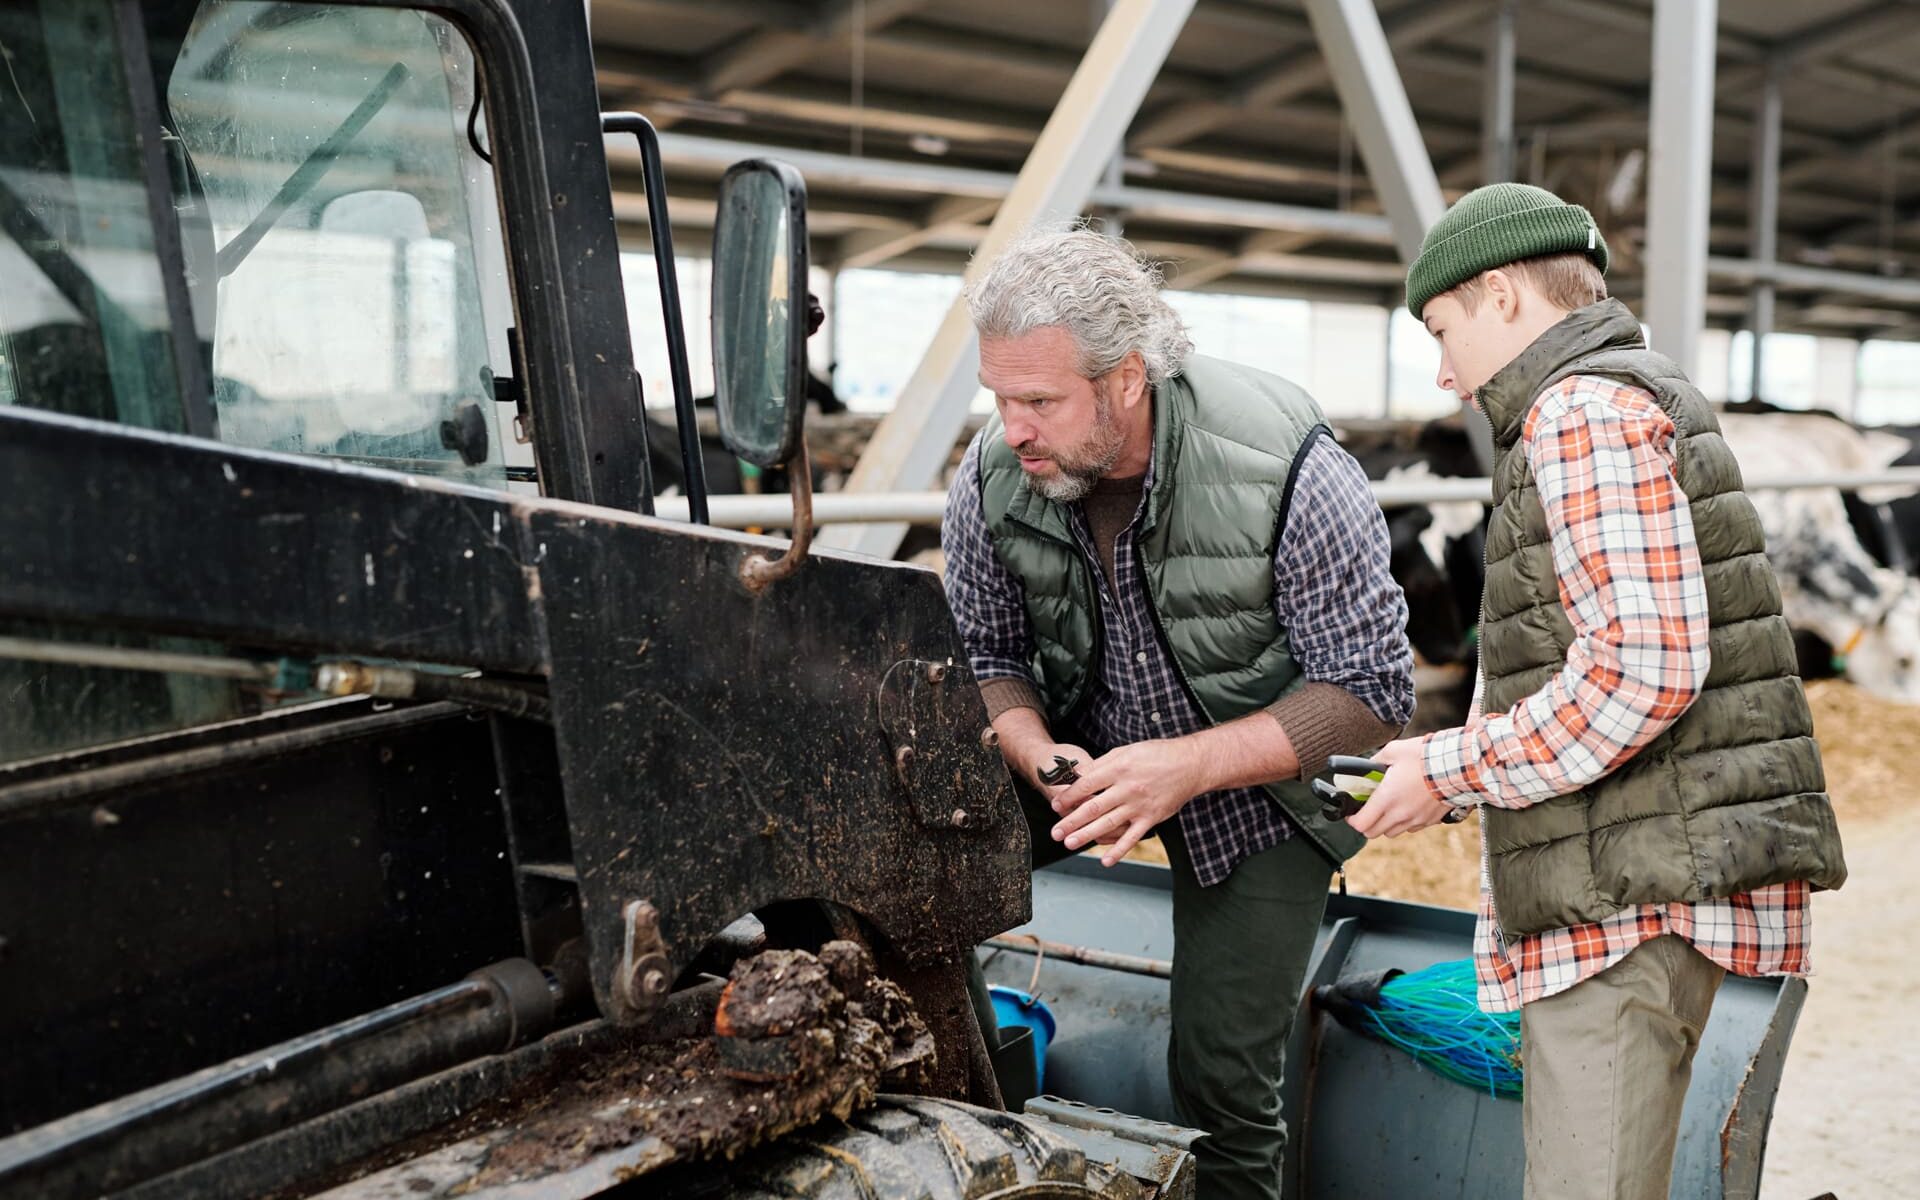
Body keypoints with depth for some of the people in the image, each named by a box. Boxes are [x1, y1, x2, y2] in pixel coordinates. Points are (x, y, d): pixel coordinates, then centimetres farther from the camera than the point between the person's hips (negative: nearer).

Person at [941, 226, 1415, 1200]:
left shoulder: (1285, 470, -29)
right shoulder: (993, 476, -16)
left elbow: (1372, 691, -24)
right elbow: (986, 655, -3)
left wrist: (1189, 766, -35)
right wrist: (1039, 757, -25)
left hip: (1256, 784, -3)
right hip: (1084, 747, 4)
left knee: (1223, 1079, -5)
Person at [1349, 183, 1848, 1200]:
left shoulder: (1585, 410, -10)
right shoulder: (1650, 397, 24)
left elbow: (1643, 668, -22)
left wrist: (1452, 770, -12)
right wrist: (1466, 758, 19)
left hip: (1633, 893, -11)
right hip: (1643, 887, 11)